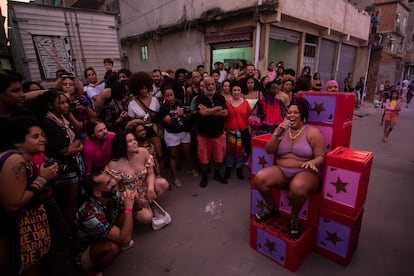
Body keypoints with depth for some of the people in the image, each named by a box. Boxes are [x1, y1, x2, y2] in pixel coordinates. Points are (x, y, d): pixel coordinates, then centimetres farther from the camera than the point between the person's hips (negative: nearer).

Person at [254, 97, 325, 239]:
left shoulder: (313, 132, -1)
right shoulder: (281, 129, 10)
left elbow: (321, 157, -2)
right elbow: (268, 150, 1)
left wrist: (312, 162, -26)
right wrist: (279, 132, -11)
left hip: (305, 172, -4)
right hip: (281, 171, 4)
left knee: (297, 187, -39)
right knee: (260, 178, -24)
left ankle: (294, 217, -5)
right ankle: (272, 208, 6)